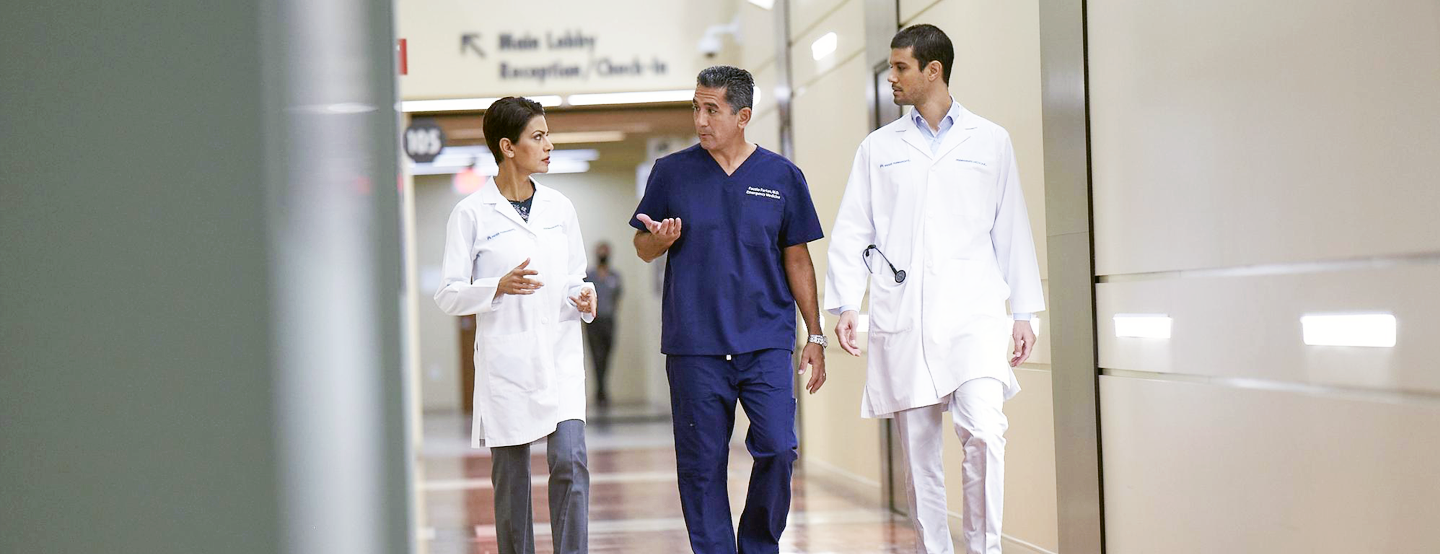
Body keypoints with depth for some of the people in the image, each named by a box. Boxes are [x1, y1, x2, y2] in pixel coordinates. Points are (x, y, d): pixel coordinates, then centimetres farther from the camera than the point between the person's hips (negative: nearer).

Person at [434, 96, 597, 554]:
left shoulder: (559, 207, 10)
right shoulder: (472, 214, -3)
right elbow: (448, 295, -4)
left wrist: (584, 297, -3)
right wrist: (500, 287, -20)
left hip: (560, 361, 3)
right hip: (505, 362, -3)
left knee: (570, 461, -11)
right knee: (511, 478, 4)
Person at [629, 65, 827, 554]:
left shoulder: (782, 177, 6)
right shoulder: (671, 173, 5)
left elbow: (797, 259, 11)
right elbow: (643, 248, 12)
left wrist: (816, 335, 9)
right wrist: (660, 239, -12)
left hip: (766, 342, 0)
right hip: (694, 344, 0)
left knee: (778, 449, -9)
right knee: (702, 464, 2)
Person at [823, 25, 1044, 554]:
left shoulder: (990, 141, 11)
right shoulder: (878, 148, 13)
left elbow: (1011, 230, 12)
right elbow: (851, 233, 9)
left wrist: (1024, 312, 8)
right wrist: (846, 304, -3)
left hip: (974, 314, -2)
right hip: (902, 320, 2)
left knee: (985, 434, -18)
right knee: (918, 451, 3)